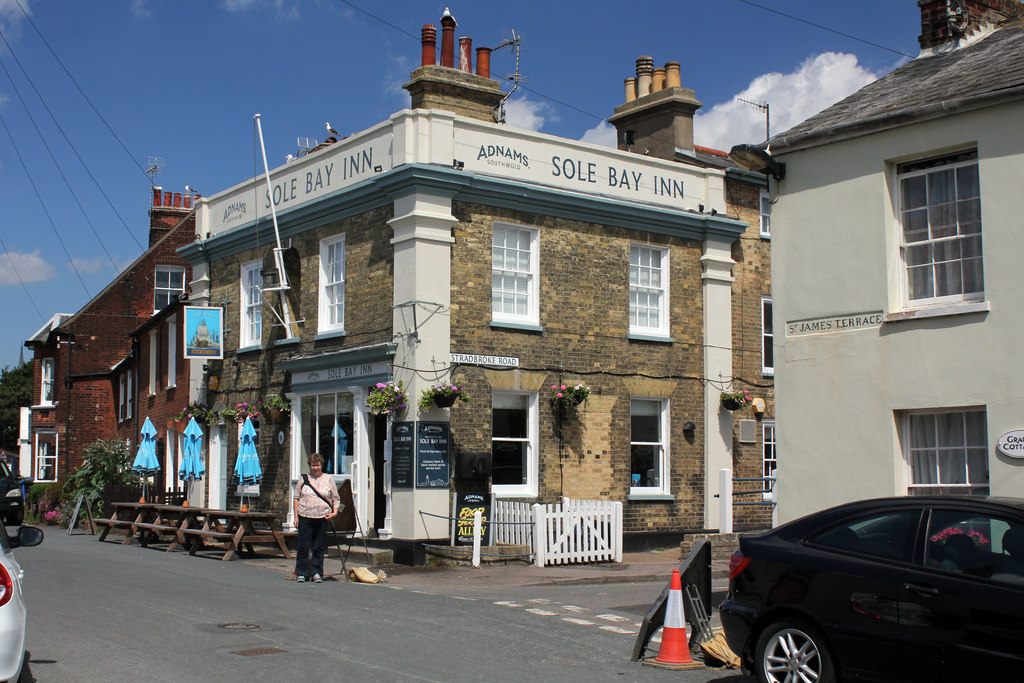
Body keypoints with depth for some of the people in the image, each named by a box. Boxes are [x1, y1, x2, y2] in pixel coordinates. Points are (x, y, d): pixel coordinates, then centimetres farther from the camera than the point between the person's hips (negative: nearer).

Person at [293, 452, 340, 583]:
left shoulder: (329, 480, 9)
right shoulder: (304, 479, 9)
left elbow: (336, 499, 12)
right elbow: (297, 498, 11)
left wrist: (334, 512, -3)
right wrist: (296, 516, 3)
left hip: (322, 518, 0)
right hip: (305, 517, 0)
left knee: (319, 547, 2)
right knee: (303, 546, 0)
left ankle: (316, 573, 10)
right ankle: (301, 573, 8)